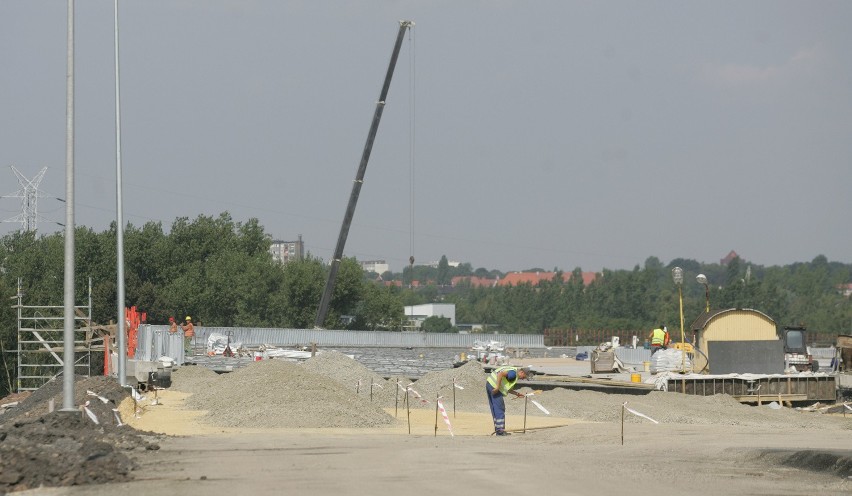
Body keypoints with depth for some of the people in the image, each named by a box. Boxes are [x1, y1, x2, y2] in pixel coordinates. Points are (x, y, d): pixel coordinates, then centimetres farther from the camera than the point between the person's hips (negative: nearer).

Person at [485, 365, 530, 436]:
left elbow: (506, 388, 24)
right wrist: (497, 387, -25)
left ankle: (498, 429, 18)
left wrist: (516, 394, 21)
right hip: (494, 386, -10)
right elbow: (500, 374, -26)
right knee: (500, 409, -5)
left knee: (494, 409, 14)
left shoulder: (512, 371, 21)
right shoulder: (513, 373, -11)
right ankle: (500, 430, -5)